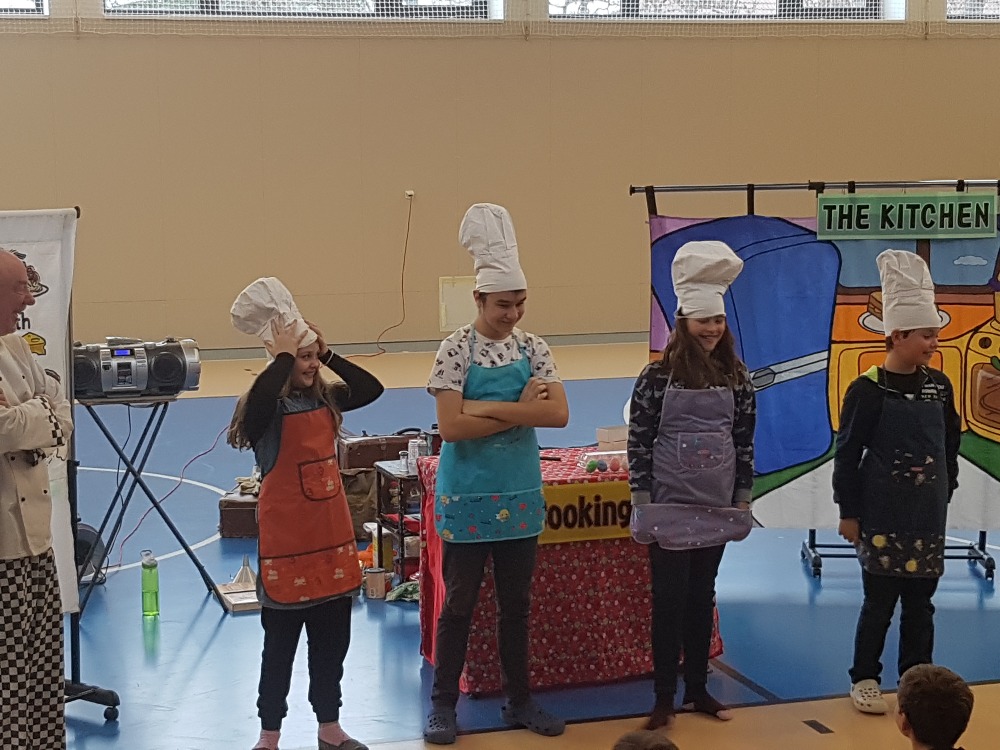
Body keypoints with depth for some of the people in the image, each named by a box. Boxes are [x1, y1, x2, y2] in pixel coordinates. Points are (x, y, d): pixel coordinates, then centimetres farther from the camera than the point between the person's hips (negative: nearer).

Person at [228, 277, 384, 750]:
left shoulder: (325, 399, 6)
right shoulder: (268, 408, -14)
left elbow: (371, 389, 7)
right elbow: (255, 405, -37)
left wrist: (327, 353, -1)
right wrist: (282, 356, -26)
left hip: (333, 539, 6)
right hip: (286, 543, -6)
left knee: (332, 642, 15)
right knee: (280, 646, 6)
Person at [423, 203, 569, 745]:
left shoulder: (533, 349, 1)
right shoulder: (456, 350, -10)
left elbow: (559, 414, -11)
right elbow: (449, 425, -20)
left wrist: (488, 408, -19)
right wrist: (520, 409, -17)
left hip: (521, 496, 4)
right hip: (467, 497, -4)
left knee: (517, 604, 13)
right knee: (459, 604, 5)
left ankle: (519, 700, 25)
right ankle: (443, 703, 18)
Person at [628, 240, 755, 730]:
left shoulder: (736, 376, 2)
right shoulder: (659, 375, -9)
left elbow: (745, 440, 8)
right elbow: (639, 440, -8)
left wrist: (743, 498, 6)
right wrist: (642, 502, -10)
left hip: (717, 506, 4)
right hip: (670, 505, -4)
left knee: (702, 597, 12)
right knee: (669, 598, 1)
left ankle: (697, 690, 22)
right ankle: (664, 697, 8)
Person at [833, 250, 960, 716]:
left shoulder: (939, 386, 3)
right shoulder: (868, 390, -11)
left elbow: (950, 445, 14)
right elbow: (847, 454, -9)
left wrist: (945, 494, 14)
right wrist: (848, 512, -8)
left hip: (928, 519, 4)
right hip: (882, 519, -4)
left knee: (920, 604, 11)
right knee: (879, 604, 3)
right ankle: (864, 680, 18)